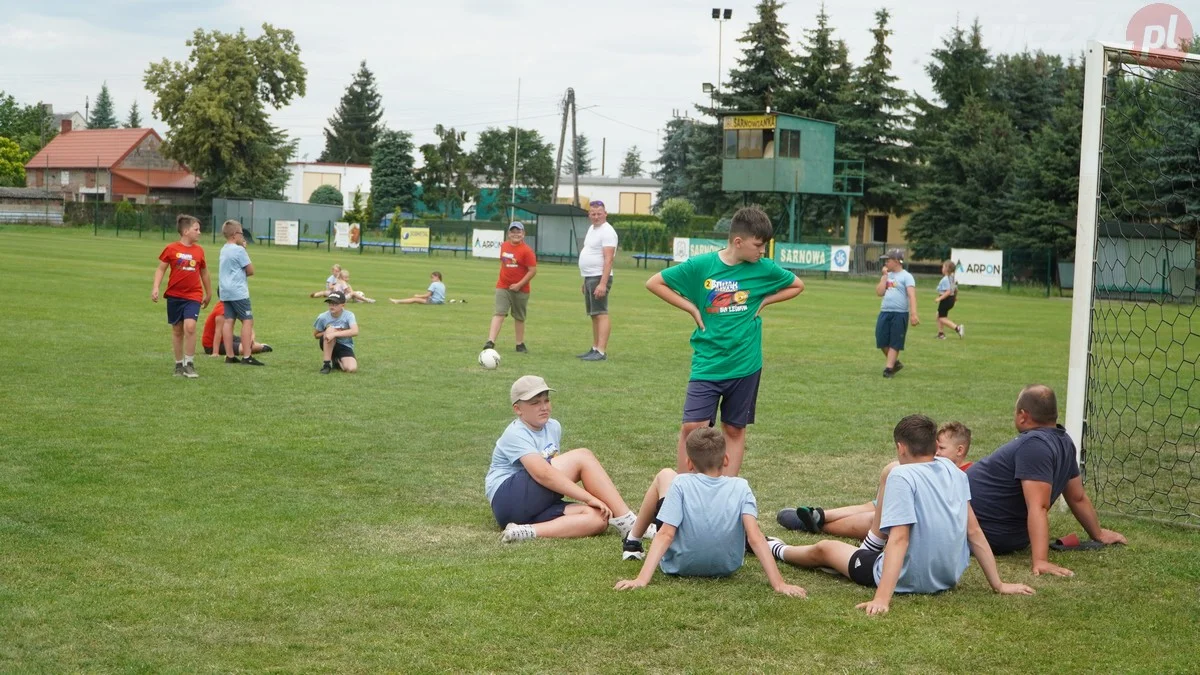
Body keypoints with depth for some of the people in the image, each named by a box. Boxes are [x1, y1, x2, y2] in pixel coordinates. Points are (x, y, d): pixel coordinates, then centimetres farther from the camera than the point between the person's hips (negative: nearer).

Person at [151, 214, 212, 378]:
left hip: (193, 296, 0)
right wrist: (156, 288, -12)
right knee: (177, 330, 9)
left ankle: (189, 364, -6)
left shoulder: (199, 250, 3)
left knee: (190, 326, -17)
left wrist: (208, 293, 23)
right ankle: (179, 364, 22)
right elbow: (160, 269, 0)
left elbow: (204, 272, 16)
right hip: (174, 295, 0)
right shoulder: (171, 249, -5)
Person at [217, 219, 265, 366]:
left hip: (226, 292, 9)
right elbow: (250, 271, -9)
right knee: (248, 321, -6)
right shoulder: (239, 250, -12)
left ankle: (230, 355, 5)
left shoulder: (223, 250, 14)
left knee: (228, 321, 6)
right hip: (238, 292, -9)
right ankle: (247, 356, -12)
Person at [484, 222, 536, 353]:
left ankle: (520, 344, 26)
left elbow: (533, 271, -15)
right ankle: (490, 342, -20)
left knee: (519, 317, 12)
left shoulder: (527, 251, -13)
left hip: (520, 289, -3)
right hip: (503, 287, 3)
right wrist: (503, 277, 13)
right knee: (499, 314, -11)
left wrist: (519, 285, -18)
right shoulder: (504, 246, 4)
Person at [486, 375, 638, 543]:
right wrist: (589, 498, -31)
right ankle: (628, 523, -28)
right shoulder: (516, 434, -14)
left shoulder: (553, 427, 14)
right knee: (582, 456, -19)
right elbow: (543, 474, -28)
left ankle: (527, 532, -31)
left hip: (536, 507, 8)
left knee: (597, 519, -22)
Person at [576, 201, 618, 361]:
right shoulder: (592, 229, 16)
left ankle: (601, 352, -19)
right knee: (594, 315, 13)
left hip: (599, 277, -10)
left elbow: (608, 259, -21)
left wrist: (603, 283, -28)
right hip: (589, 277, 10)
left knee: (601, 313, -14)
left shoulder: (607, 232, -14)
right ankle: (595, 348, 18)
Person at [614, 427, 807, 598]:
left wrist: (641, 579, -32)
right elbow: (755, 538, -23)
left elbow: (666, 534, -27)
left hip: (679, 566, -2)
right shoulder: (740, 487, -15)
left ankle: (633, 541, 31)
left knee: (665, 475, 15)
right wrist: (779, 584, -24)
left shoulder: (681, 483, -19)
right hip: (727, 567, 2)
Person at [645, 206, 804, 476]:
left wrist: (763, 302, 3)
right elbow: (654, 283, 1)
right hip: (707, 362, -2)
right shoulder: (700, 265, -8)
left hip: (745, 363, 2)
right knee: (692, 426, -8)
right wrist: (691, 308, -5)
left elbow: (797, 285, 15)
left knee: (734, 429, 9)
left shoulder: (764, 269, -3)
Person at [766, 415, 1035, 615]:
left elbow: (899, 539, -28)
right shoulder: (952, 469, -1)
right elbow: (974, 532, -2)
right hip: (950, 577, 7)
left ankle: (778, 550, 49)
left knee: (823, 548, 18)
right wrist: (998, 585, 4)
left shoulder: (902, 475, -19)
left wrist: (882, 599, -33)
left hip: (909, 581, -7)